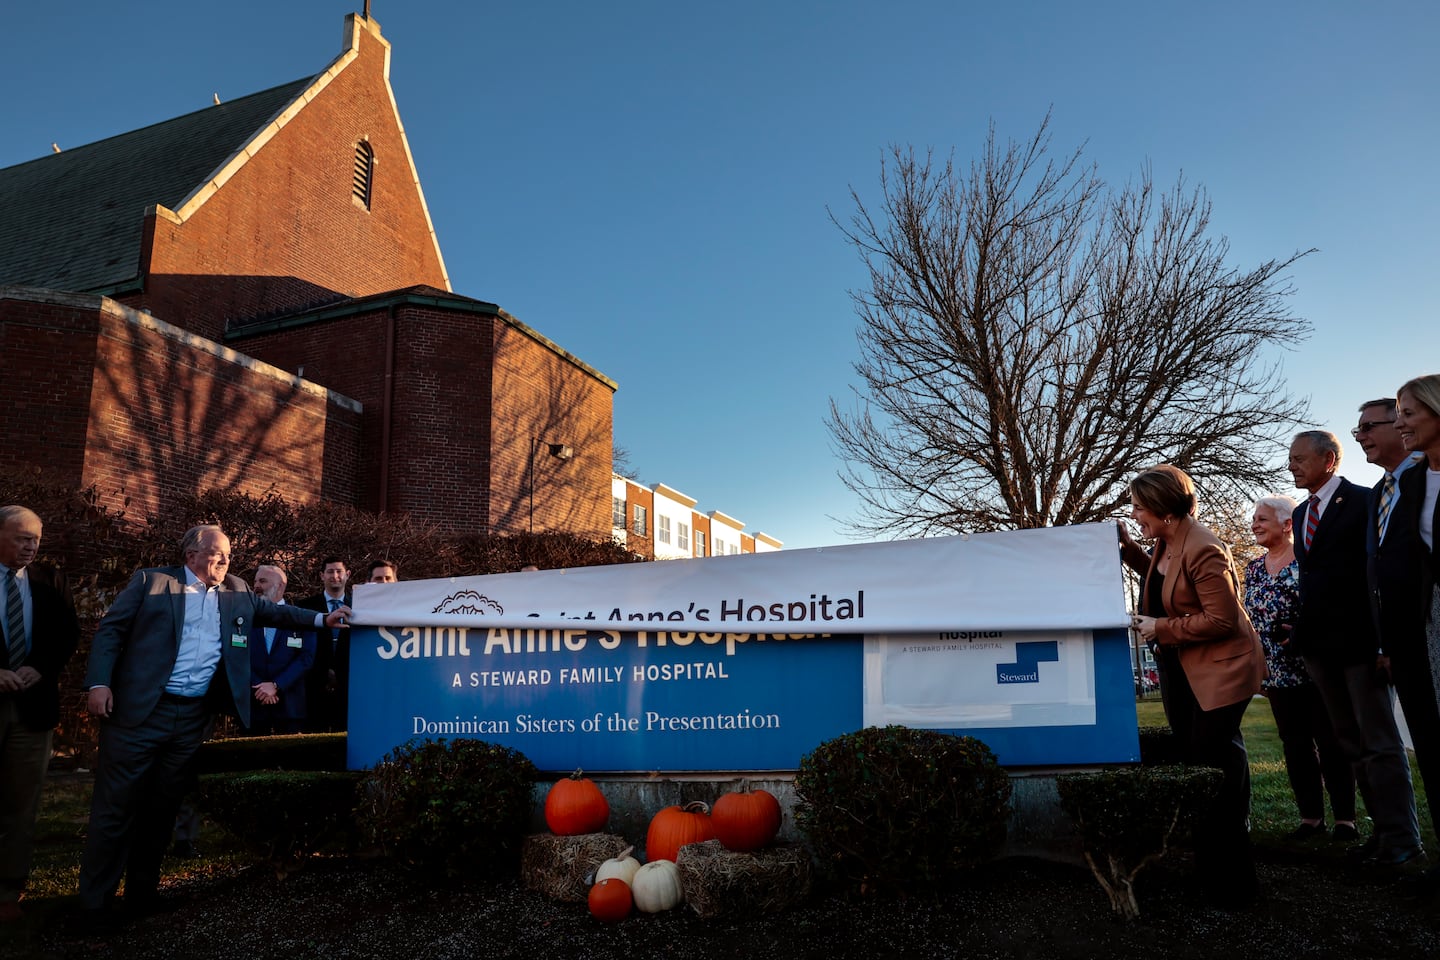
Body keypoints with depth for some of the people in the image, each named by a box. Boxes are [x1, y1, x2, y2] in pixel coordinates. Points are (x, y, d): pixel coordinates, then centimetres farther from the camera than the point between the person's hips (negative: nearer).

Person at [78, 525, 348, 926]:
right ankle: (95, 901, 11)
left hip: (192, 717, 4)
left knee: (163, 807, 13)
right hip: (140, 711, -4)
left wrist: (321, 619, 16)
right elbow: (110, 629, -2)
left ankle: (143, 891, 25)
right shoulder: (150, 581, 1)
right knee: (116, 806, 1)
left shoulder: (237, 592, 13)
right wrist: (99, 683, -11)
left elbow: (273, 611, 24)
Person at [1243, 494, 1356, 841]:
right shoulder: (1254, 568, 11)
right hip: (1278, 672, 6)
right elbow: (1249, 621, 14)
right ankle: (1310, 816, 18)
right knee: (1295, 744, 10)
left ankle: (1345, 817, 11)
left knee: (1330, 741, 2)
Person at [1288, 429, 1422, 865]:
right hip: (1320, 644, 8)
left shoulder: (1363, 501, -8)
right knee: (1352, 743, 12)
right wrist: (1302, 632, 10)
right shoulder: (1301, 513, 15)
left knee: (1378, 742, -2)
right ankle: (1384, 829, 20)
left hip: (1359, 639, -8)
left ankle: (1401, 837, 6)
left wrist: (1384, 642, -16)